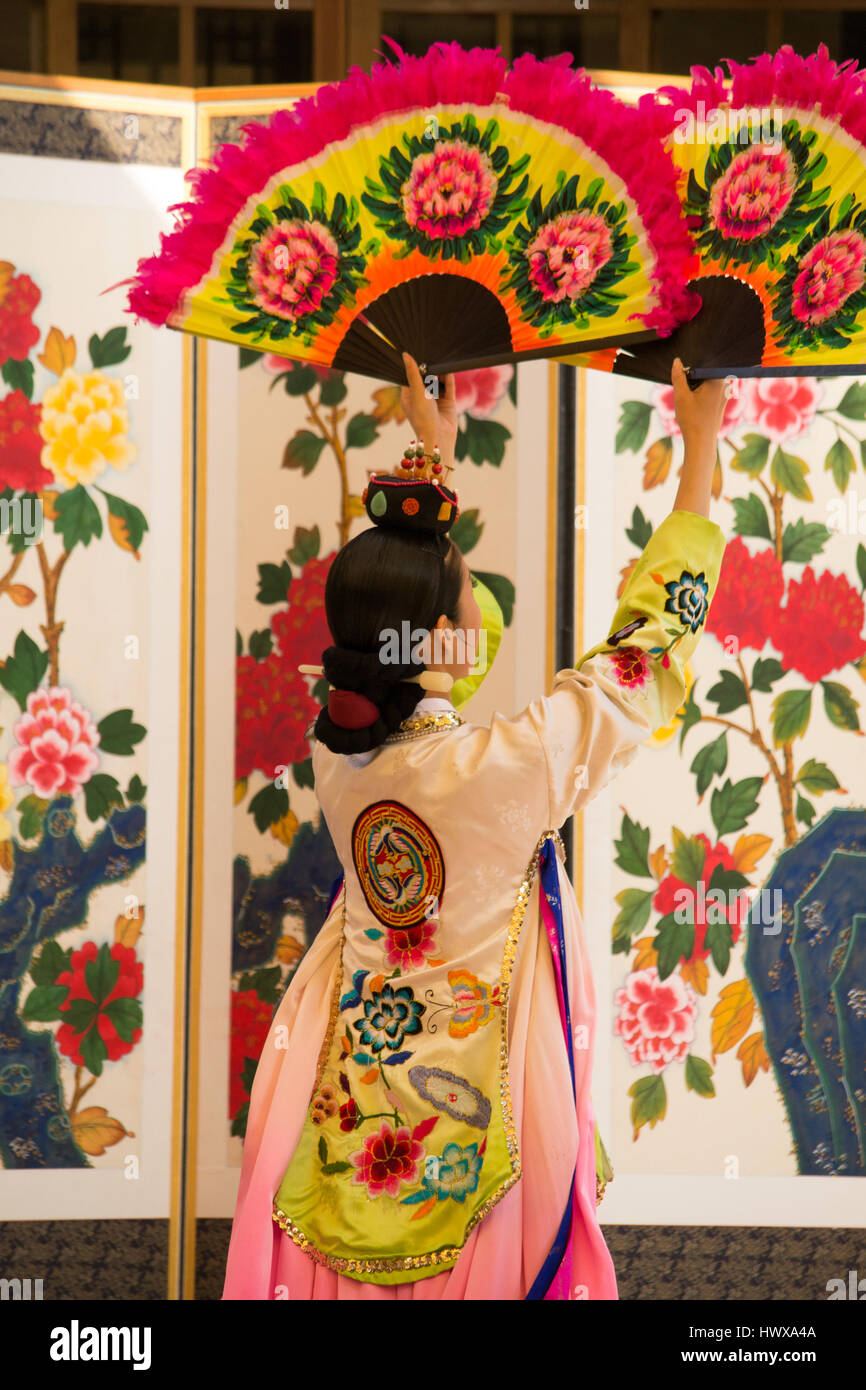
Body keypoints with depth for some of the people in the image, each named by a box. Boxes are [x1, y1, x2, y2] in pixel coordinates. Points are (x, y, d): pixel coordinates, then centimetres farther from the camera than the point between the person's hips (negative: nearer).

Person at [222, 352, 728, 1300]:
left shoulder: (338, 751, -9)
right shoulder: (505, 768, -25)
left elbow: (392, 608, 10)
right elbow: (650, 640, -15)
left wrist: (436, 454, 21)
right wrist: (699, 449, -6)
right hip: (471, 1118, -5)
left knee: (356, 1272, 17)